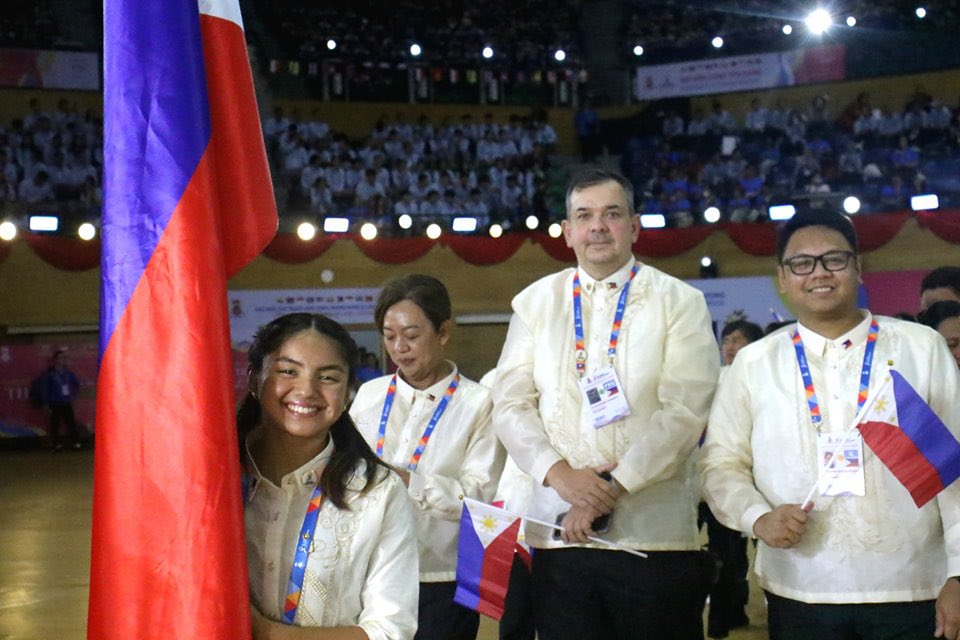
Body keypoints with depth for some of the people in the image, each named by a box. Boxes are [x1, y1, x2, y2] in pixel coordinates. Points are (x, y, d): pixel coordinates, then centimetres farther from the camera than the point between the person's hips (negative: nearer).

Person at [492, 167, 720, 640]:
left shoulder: (679, 302, 2)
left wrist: (614, 488, -15)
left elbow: (684, 411, -8)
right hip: (558, 536, 2)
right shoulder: (534, 303, 11)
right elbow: (510, 405, 6)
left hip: (656, 535, -2)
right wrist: (559, 472, -10)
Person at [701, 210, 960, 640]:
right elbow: (722, 464, 7)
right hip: (800, 597, 1)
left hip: (913, 594, 0)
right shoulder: (752, 363, 5)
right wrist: (758, 517, -12)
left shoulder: (922, 349, 2)